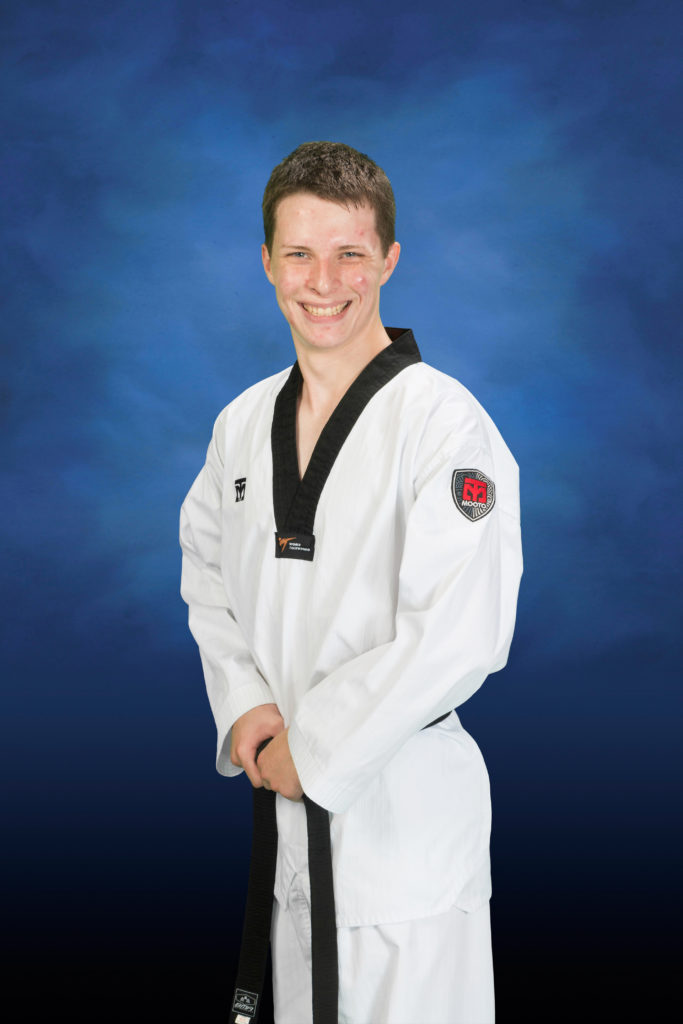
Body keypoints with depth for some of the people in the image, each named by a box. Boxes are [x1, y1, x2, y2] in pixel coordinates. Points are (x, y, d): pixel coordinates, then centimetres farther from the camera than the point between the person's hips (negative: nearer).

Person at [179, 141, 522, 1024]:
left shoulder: (443, 420, -15)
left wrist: (313, 749, -15)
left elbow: (458, 636, -21)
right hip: (281, 793, 6)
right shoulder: (244, 422, 6)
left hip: (403, 802, -6)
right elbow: (206, 570, 17)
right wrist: (243, 705, 0)